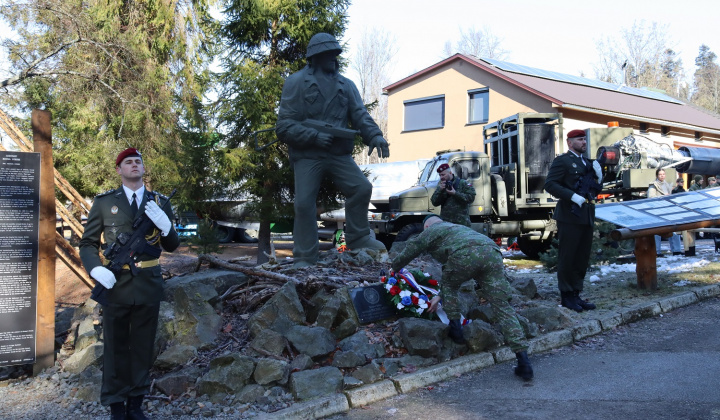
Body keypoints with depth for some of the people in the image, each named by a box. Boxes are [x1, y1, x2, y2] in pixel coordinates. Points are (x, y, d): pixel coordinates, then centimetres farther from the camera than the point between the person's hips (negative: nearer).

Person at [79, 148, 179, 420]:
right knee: (115, 346, 7)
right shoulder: (104, 202, 1)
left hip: (149, 284, 2)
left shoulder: (159, 202, 6)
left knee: (143, 346, 11)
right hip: (116, 284, -2)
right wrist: (96, 269, -16)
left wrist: (165, 225, -14)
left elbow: (171, 246, 7)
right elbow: (88, 243, 4)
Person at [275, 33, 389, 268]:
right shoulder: (296, 83, 1)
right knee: (304, 203, -9)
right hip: (307, 155, -3)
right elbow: (284, 126, -5)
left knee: (362, 188, -11)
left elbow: (360, 115, 1)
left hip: (339, 154, 3)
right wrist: (314, 136, -19)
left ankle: (357, 239, 7)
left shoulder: (346, 85, 13)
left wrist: (375, 136, -20)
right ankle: (304, 258, 2)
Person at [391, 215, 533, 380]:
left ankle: (456, 329, 23)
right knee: (502, 306, 3)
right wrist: (440, 296, 54)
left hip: (466, 254, -5)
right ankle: (523, 361, -3)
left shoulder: (430, 231, 28)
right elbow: (452, 271, 49)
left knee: (448, 285, 26)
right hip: (493, 253, 6)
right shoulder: (456, 228, 46)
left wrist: (394, 269, 55)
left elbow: (405, 255, 34)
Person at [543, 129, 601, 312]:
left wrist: (598, 175, 1)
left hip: (587, 217, 8)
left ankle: (576, 295, 20)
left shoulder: (587, 162, 19)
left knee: (582, 258, 11)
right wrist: (573, 196, -23)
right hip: (570, 217, -8)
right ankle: (566, 296, 9)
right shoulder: (562, 161, -6)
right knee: (567, 258, 0)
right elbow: (550, 184, -15)